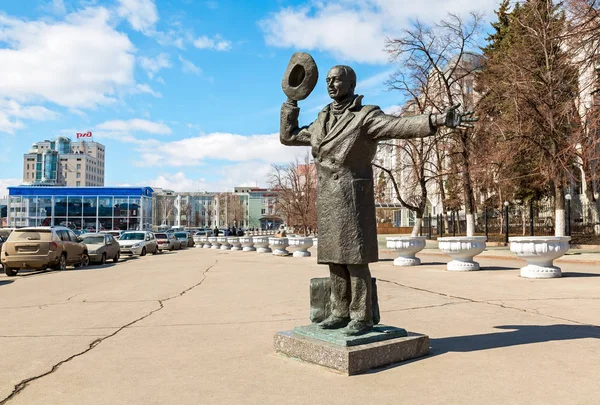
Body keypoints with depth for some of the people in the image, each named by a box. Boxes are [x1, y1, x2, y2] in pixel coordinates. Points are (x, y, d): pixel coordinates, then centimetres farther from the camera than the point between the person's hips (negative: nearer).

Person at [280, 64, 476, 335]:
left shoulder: (365, 116, -4)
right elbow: (288, 137, 26)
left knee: (355, 258, -7)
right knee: (335, 259, 8)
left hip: (353, 199, -7)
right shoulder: (322, 122, 18)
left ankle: (362, 317, 2)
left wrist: (438, 120, -33)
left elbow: (402, 126, -18)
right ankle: (341, 313, 16)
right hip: (328, 201, 7)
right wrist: (291, 103, 22)